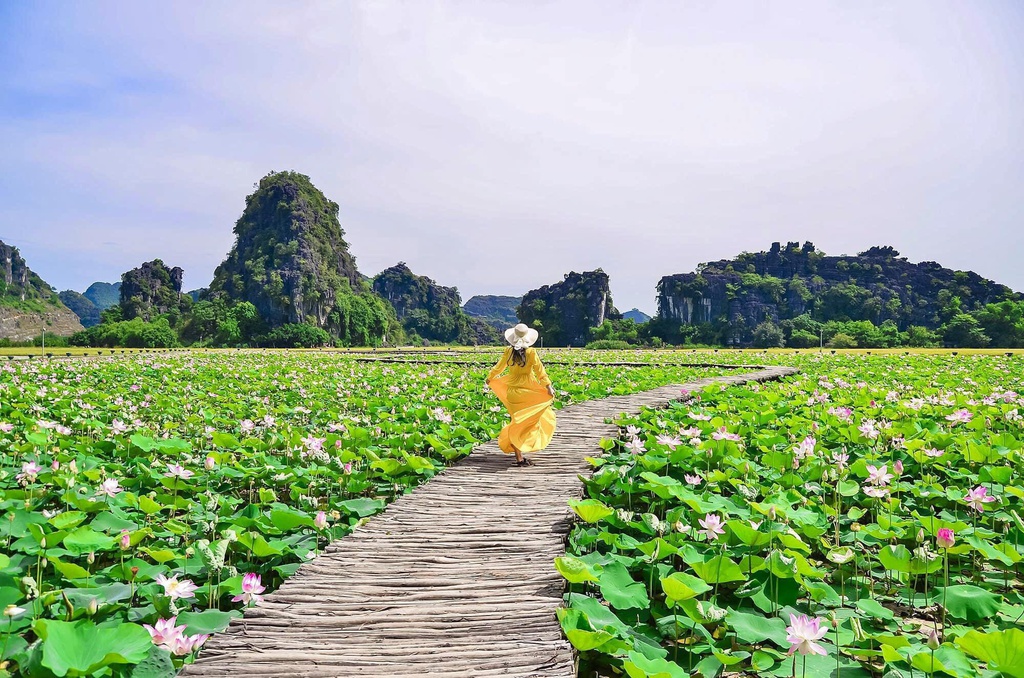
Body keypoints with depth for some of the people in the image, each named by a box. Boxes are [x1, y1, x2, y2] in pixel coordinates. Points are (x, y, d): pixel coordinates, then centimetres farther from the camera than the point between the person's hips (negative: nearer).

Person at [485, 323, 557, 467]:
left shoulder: (508, 352, -1)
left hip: (512, 390, 3)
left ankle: (519, 457, 10)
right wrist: (548, 387, -13)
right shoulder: (531, 352, -11)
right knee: (528, 421, 12)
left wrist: (489, 378, 28)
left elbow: (498, 367, 11)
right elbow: (540, 371, -14)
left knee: (517, 421, 9)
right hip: (527, 390, -3)